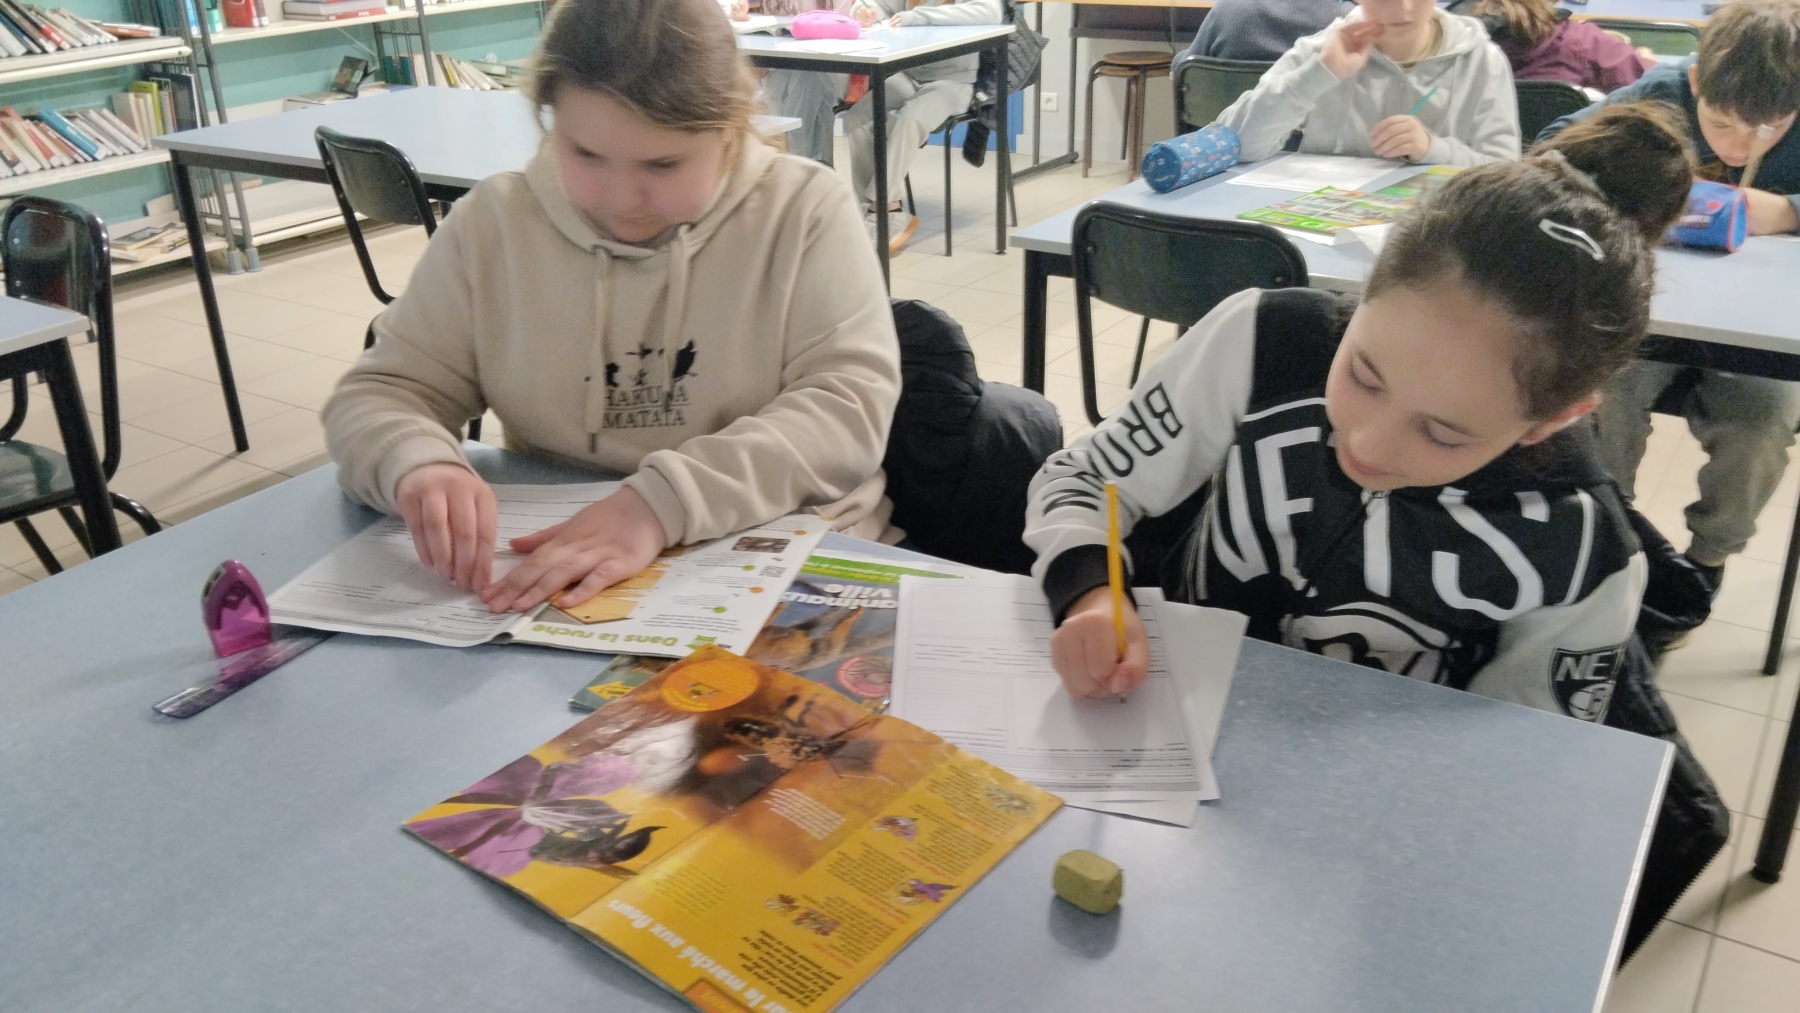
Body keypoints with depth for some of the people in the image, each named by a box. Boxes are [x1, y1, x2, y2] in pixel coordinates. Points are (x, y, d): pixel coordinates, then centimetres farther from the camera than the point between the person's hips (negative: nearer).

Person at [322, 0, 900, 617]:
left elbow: (850, 405, -15)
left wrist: (664, 502, -28)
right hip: (551, 574, 3)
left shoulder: (805, 211, -6)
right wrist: (421, 466, -20)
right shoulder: (493, 223, 1)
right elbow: (380, 396, 3)